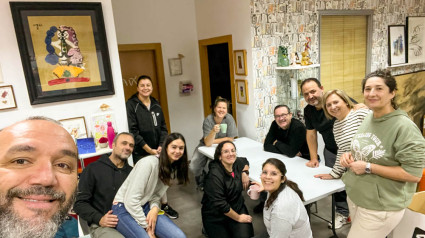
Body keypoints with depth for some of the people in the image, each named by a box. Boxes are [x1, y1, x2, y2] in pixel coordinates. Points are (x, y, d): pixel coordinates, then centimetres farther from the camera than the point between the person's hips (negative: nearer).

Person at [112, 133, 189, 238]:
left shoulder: (173, 169, 4)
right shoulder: (149, 162, -22)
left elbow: (156, 195, 6)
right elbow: (131, 200, -23)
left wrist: (155, 208, -16)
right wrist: (147, 227, -17)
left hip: (145, 207, 6)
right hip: (124, 208, -6)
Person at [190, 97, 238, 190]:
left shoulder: (229, 118, -19)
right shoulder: (208, 120, -21)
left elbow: (230, 139, -16)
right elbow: (207, 143, -27)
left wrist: (213, 141, -16)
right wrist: (214, 131, -45)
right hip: (205, 146, 1)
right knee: (194, 166, -13)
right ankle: (201, 182, 21)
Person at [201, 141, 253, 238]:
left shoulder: (237, 163, -5)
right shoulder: (215, 175, -24)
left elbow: (245, 161, 20)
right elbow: (219, 204, -24)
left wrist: (245, 173, -1)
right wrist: (238, 218, -14)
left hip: (237, 207, 5)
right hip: (215, 216, -4)